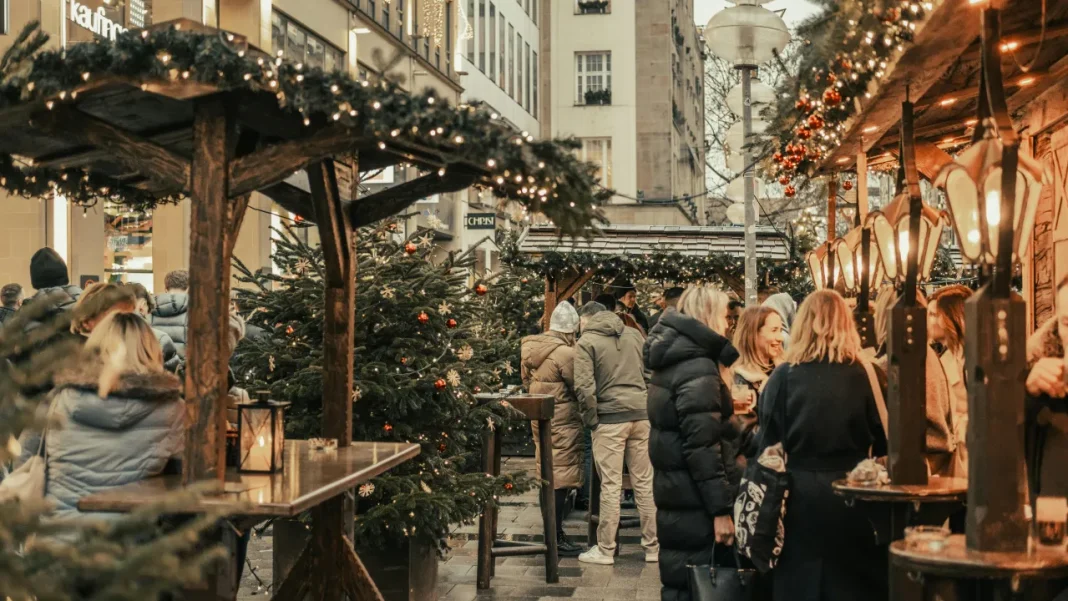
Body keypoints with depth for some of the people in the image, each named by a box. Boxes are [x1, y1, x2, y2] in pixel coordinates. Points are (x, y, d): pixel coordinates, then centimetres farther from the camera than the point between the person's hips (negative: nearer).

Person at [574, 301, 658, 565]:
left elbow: (585, 387, -13)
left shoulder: (587, 342, -4)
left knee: (610, 485, 1)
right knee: (645, 482, 10)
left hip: (610, 418, -4)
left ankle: (605, 550, 7)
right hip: (642, 414, 4)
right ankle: (653, 546, 15)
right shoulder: (634, 334, 12)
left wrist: (591, 419, -1)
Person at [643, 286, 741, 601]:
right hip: (694, 503, -10)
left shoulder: (673, 359, 13)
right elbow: (703, 445, -23)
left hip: (674, 494, 10)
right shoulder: (697, 367, -17)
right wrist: (721, 509, -22)